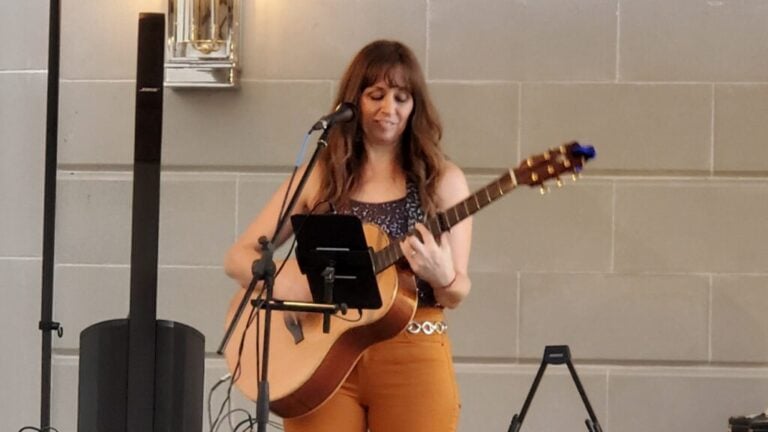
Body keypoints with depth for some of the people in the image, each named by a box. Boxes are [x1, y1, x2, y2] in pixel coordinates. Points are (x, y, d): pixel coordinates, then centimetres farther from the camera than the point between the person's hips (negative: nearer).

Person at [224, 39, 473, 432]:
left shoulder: (441, 180, 3)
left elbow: (456, 294, 1)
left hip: (411, 356, -1)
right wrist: (279, 282, -16)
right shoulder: (319, 177, 5)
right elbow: (238, 257, 4)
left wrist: (441, 277, -22)